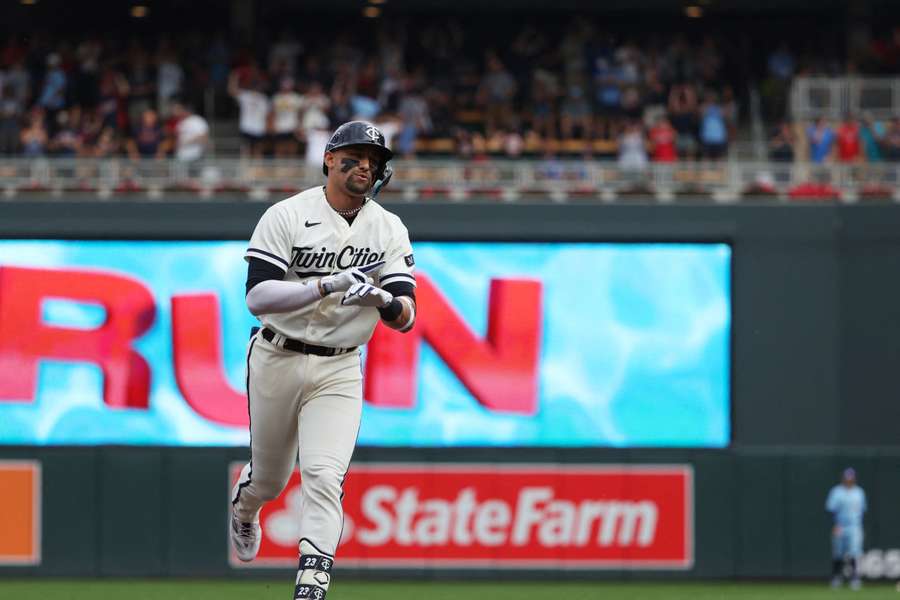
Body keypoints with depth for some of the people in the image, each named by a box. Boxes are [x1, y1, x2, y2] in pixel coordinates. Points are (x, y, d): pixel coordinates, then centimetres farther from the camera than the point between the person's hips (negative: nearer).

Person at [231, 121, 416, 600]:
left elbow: (405, 318, -5)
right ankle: (243, 507, 53)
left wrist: (385, 300, -29)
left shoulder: (389, 230, 1)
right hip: (277, 361, -1)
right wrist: (326, 286, -31)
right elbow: (257, 297, -20)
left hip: (339, 370, 1)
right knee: (270, 477, 15)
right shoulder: (287, 216, -9)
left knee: (324, 476, -17)